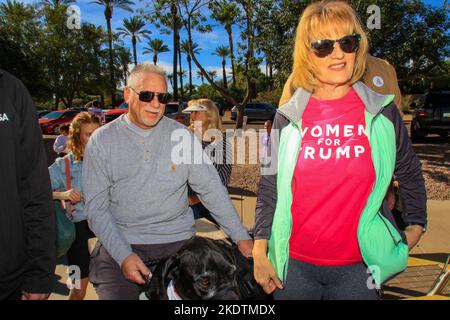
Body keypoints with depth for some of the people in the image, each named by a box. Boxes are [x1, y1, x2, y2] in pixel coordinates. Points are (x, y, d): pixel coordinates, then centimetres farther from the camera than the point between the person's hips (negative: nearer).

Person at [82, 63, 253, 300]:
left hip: (178, 240, 1)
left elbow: (211, 189, 3)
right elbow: (96, 207, -3)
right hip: (120, 243, -1)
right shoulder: (102, 141, -1)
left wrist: (241, 237, -1)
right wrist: (123, 255, -15)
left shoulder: (182, 135, 2)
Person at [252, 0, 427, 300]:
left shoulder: (382, 111, -3)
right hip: (294, 263, 1)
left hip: (358, 266, 0)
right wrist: (260, 253, -2)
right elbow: (269, 188, 0)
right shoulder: (288, 117, -4)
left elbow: (409, 172, 11)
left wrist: (416, 226, 16)